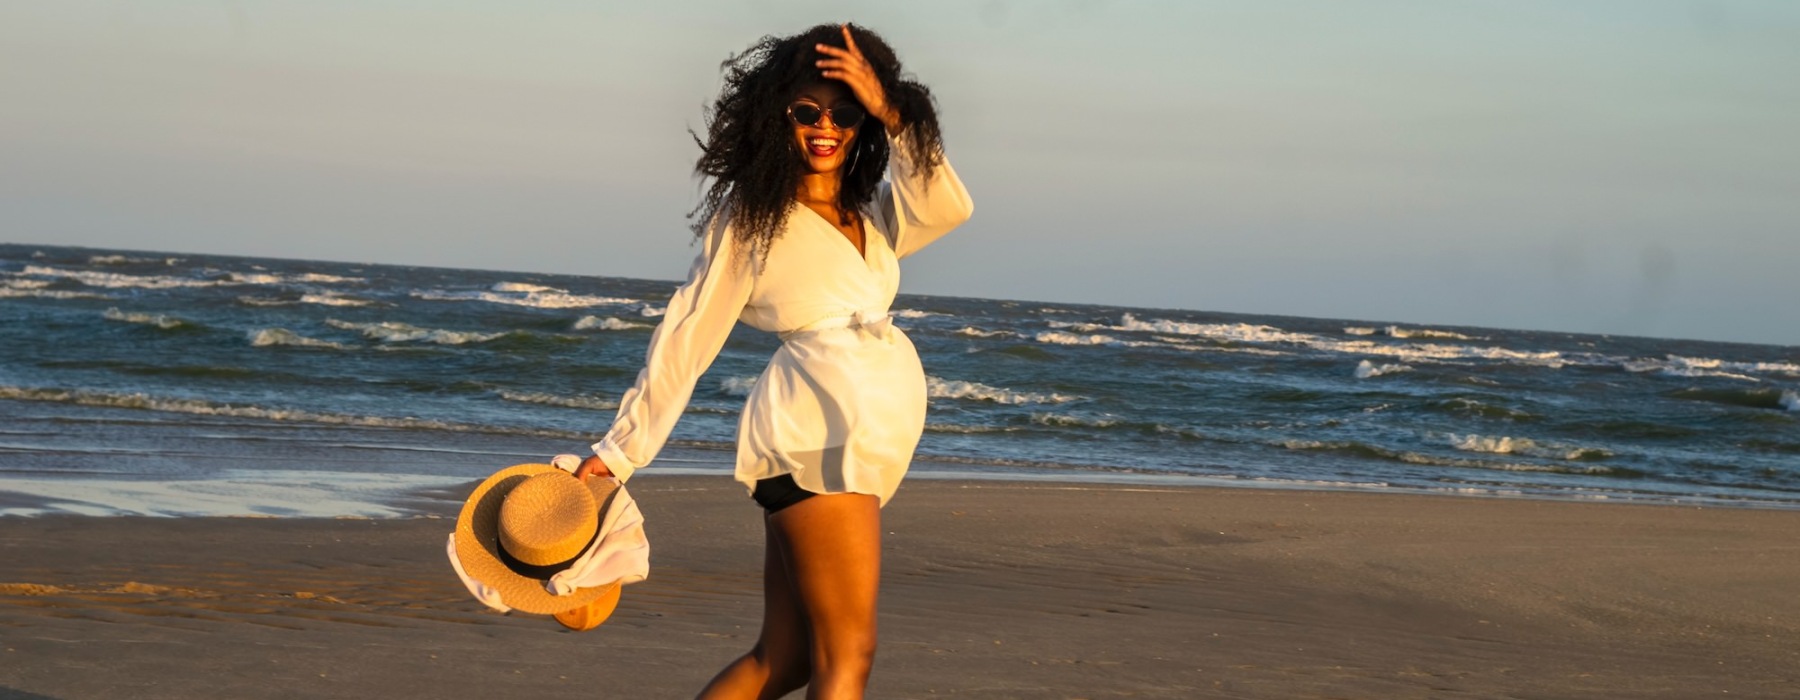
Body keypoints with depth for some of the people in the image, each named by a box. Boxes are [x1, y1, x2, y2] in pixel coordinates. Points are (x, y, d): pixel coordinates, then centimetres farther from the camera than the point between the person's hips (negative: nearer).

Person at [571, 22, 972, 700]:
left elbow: (948, 207, -2)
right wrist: (620, 450, 0)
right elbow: (688, 336, 1)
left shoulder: (875, 217, 19)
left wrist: (888, 112, -9)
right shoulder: (751, 215, 1)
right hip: (818, 428, -7)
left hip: (858, 439, 7)